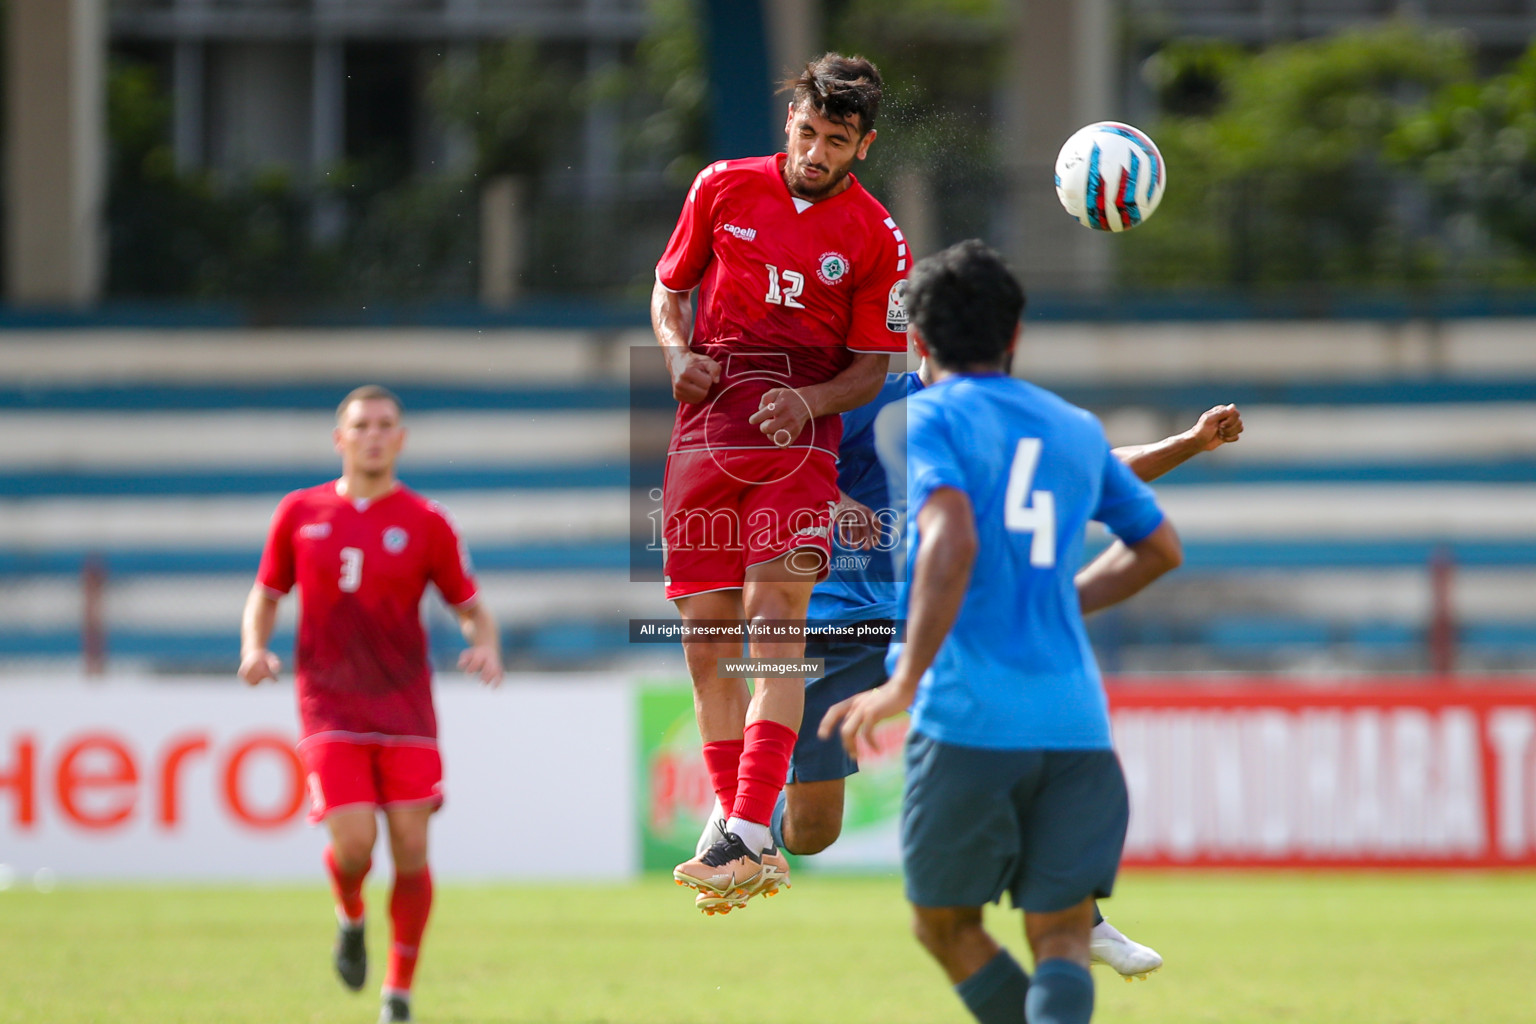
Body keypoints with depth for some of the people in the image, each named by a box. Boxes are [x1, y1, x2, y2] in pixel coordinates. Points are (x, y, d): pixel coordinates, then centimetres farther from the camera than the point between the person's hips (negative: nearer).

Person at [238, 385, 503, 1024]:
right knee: (353, 841, -16)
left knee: (410, 849, -6)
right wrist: (254, 648, -5)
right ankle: (350, 918, 20)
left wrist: (487, 647, -16)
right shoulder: (300, 513, 6)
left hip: (405, 708, 0)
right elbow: (266, 594, 16)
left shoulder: (425, 521, 2)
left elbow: (471, 608, 6)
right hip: (330, 707, 0)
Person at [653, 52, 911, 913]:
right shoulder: (724, 188, 8)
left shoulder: (875, 237, 2)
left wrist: (811, 401, -13)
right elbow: (669, 288, 19)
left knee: (774, 623, -17)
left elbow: (872, 366, 6)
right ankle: (739, 836, 13)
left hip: (797, 431, -3)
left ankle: (751, 835, -24)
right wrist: (678, 354, -2)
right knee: (707, 640, 4)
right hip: (706, 421, 3)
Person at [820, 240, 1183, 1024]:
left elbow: (951, 541, -18)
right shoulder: (1076, 430, 17)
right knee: (1061, 941, 1)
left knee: (945, 923, 14)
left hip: (969, 718, -4)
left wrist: (905, 681, -20)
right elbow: (1159, 547, 29)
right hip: (1075, 722, 4)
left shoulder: (921, 419, 0)